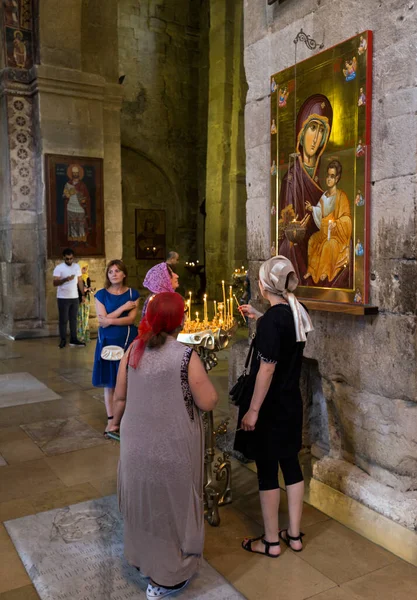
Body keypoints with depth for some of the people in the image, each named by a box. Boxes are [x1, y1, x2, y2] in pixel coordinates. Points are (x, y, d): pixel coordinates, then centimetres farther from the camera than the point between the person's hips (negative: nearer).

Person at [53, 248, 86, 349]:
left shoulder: (77, 266, 5)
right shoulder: (59, 268, -9)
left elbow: (80, 281, 10)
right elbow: (55, 283, -15)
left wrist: (83, 295, 6)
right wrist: (65, 279, -30)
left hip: (75, 297, 4)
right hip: (63, 298, -4)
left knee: (73, 319, 9)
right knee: (63, 320, 2)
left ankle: (73, 339, 15)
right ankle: (63, 340, 10)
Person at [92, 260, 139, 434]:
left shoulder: (133, 294, 1)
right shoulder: (101, 294, 1)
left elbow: (131, 319, -10)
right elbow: (102, 321, -10)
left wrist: (110, 320, -16)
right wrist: (122, 308, -13)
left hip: (127, 341, -1)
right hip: (108, 342, 1)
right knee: (109, 382, 5)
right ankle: (111, 420, 15)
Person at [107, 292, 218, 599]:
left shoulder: (134, 350, -5)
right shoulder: (186, 356, -19)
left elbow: (120, 396, 5)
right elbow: (208, 402, -14)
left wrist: (116, 422, 23)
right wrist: (201, 374, 2)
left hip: (137, 441, 4)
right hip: (174, 445, -4)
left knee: (143, 497, 24)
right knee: (171, 501, 14)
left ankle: (143, 558, 46)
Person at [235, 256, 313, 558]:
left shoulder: (272, 318, -22)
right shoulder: (296, 311, 2)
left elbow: (267, 369, -22)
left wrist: (253, 410, -17)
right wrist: (258, 317, 20)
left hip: (270, 406, -8)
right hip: (292, 402, 8)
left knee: (267, 470, 5)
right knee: (291, 464, 16)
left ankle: (271, 541, 20)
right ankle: (294, 534, 29)